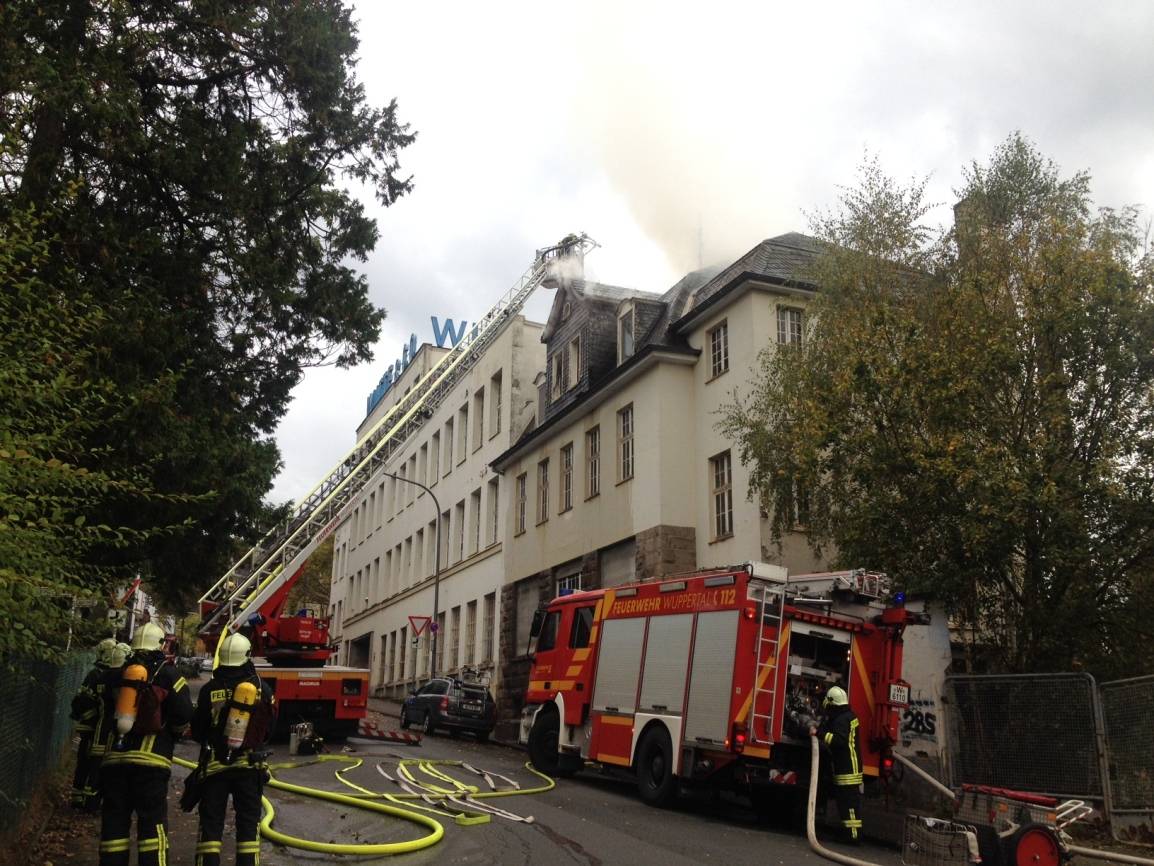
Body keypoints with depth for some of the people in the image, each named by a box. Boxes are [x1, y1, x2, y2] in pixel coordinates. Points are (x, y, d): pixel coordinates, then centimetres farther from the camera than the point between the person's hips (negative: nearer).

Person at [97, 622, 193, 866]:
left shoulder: (116, 676, 13)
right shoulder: (168, 675, -2)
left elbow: (108, 715, 22)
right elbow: (184, 717, -6)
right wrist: (172, 735, 14)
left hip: (115, 756, 4)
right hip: (151, 758, -4)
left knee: (114, 820, 10)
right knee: (152, 820, -1)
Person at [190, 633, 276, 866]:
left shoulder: (210, 689, -7)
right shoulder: (262, 689, -4)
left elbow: (197, 731, 1)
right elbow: (267, 730, 5)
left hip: (214, 765, 0)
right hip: (249, 765, 0)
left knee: (211, 821, 7)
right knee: (248, 821, 8)